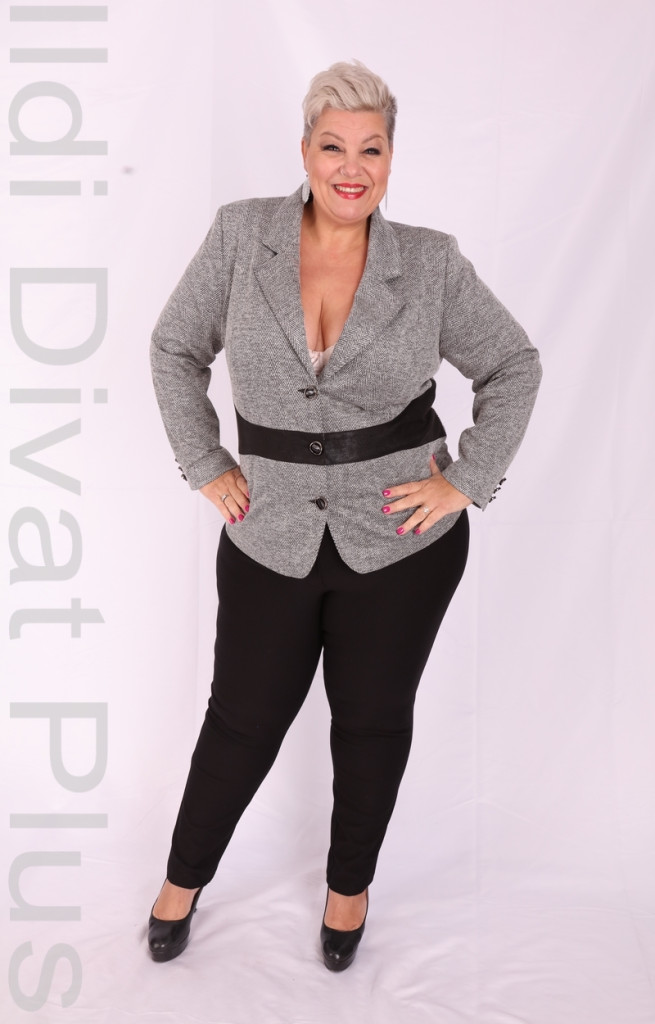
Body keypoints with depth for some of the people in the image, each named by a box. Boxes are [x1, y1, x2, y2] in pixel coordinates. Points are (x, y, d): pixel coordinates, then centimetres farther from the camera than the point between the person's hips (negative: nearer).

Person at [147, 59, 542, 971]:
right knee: (243, 720, 12)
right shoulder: (242, 235, -6)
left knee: (374, 718, 15)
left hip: (400, 540, 0)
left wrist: (468, 481, -4)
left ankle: (351, 883, 41)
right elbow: (176, 348, 4)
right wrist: (205, 466, -2)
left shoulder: (430, 263, -7)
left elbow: (512, 365, 3)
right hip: (273, 538, 0)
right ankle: (183, 879, 38)